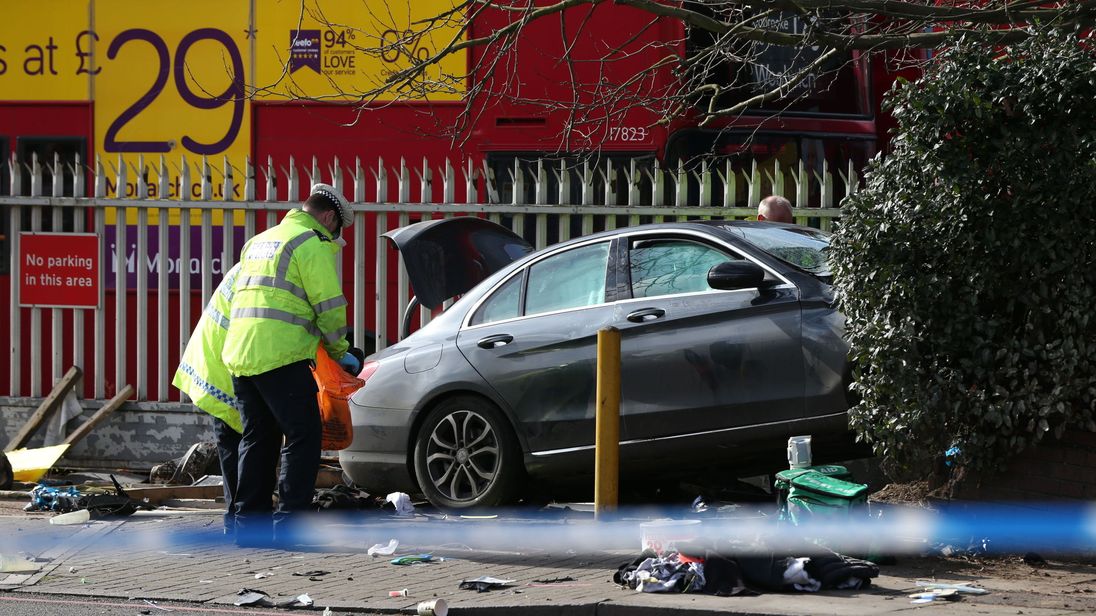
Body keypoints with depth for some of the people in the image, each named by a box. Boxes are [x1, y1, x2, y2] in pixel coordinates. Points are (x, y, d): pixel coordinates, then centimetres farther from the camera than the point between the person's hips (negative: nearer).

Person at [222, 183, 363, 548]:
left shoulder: (259, 241, 24)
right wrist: (341, 352, 7)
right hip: (281, 356, -8)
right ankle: (288, 525, -9)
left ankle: (249, 525, 14)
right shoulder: (311, 243, -4)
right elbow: (329, 305, -7)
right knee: (303, 436, -3)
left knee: (257, 439, 14)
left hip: (239, 354, 8)